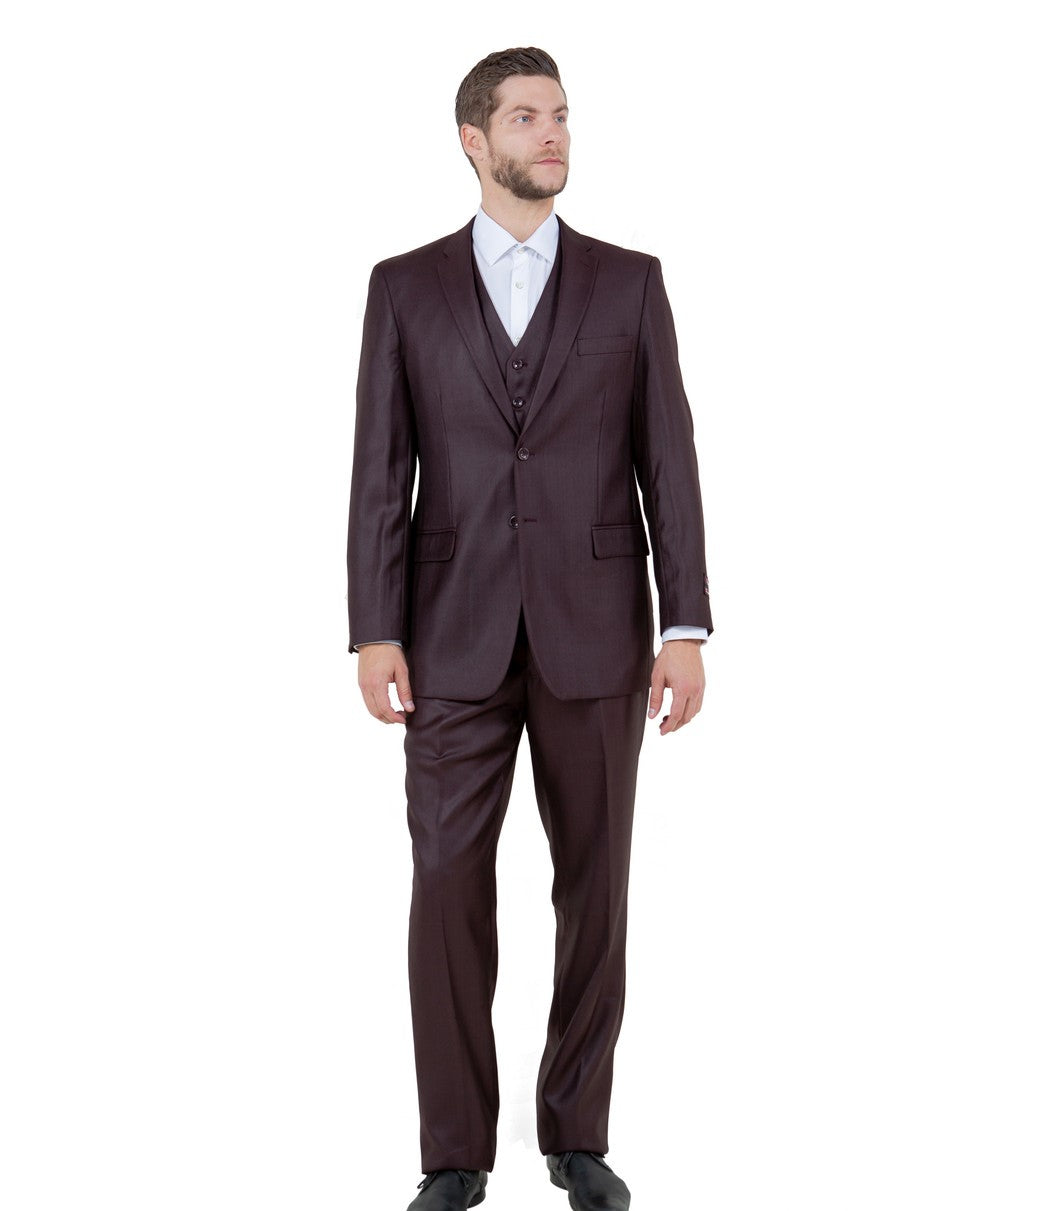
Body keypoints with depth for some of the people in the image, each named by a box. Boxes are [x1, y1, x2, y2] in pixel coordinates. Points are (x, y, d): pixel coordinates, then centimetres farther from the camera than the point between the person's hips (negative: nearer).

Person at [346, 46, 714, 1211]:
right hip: (456, 634, 0)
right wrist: (374, 633, -7)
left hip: (594, 632, 1)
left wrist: (686, 628, -6)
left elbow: (668, 462, 2)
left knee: (594, 889, 5)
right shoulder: (405, 286, 5)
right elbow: (380, 474, 1)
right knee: (448, 893, -1)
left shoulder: (629, 281, 5)